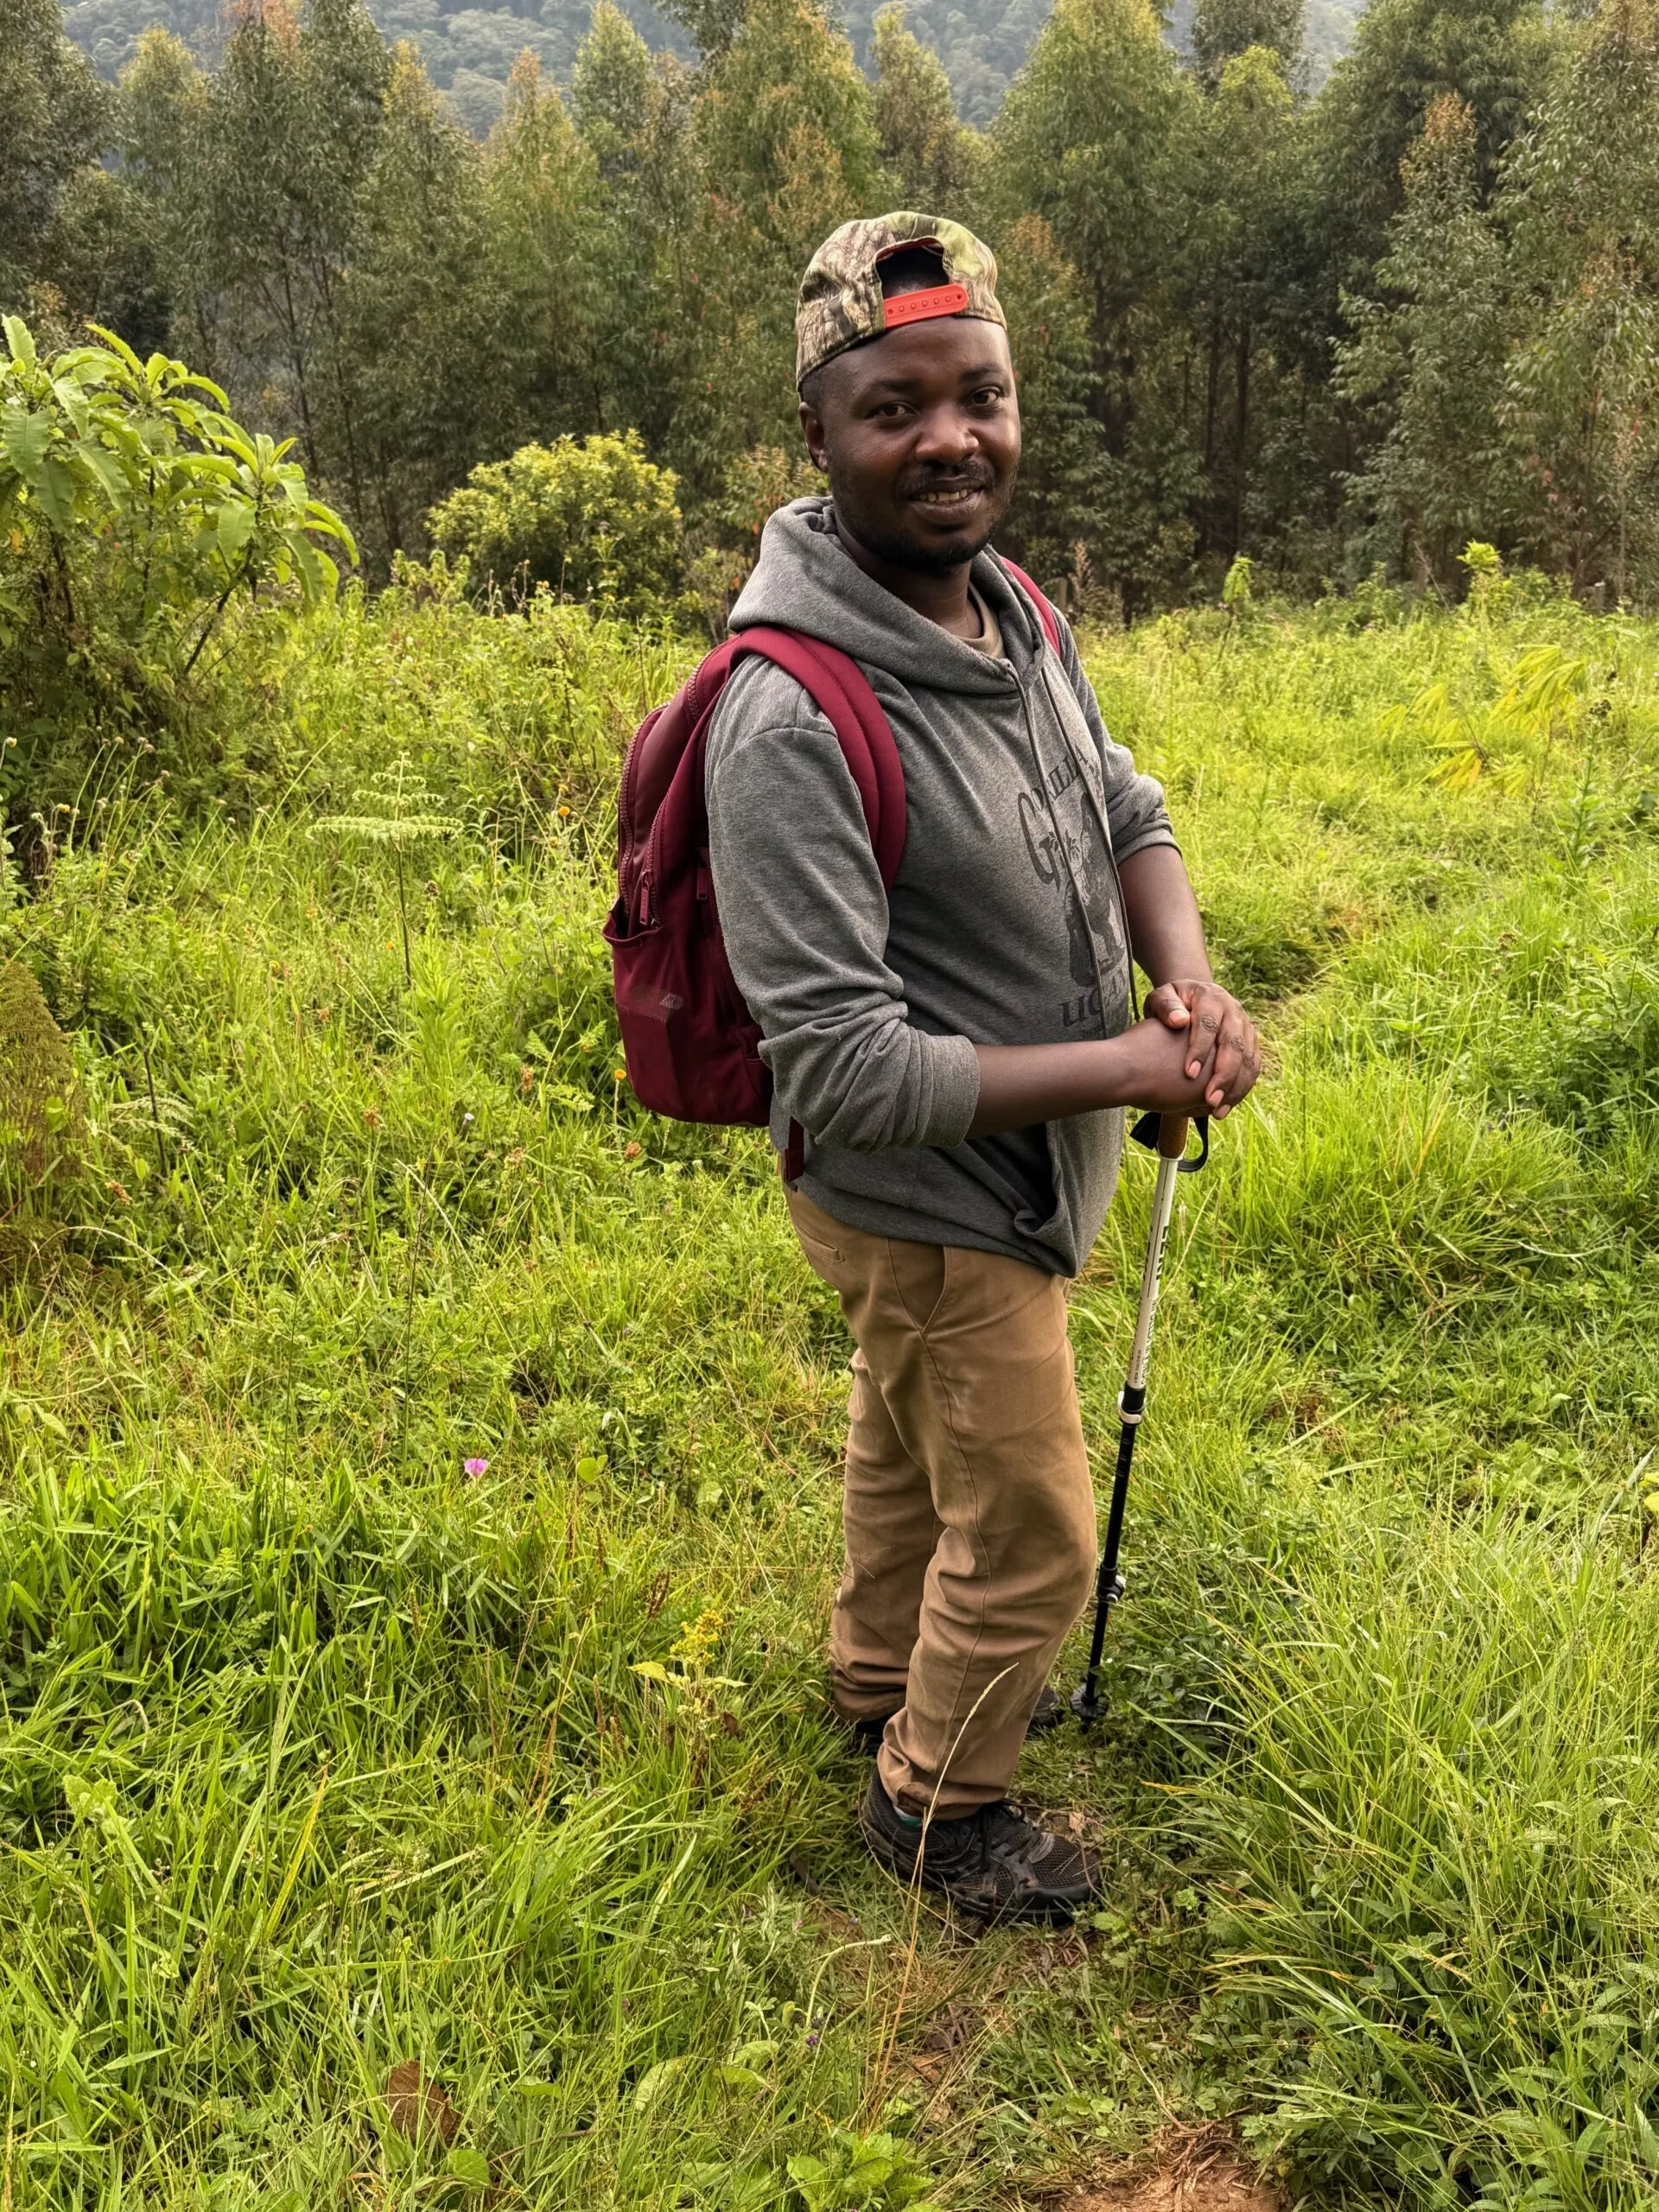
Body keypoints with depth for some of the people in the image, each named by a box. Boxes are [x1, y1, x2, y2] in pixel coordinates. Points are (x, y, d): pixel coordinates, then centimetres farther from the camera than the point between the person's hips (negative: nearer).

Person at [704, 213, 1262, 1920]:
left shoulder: (1014, 607, -6)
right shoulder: (796, 718, -33)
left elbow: (1123, 808, 7)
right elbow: (842, 1071, -34)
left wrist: (1190, 979, -14)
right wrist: (1128, 1070, -27)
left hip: (1003, 1184, 8)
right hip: (931, 1205, -8)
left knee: (910, 1437, 30)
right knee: (1028, 1529, 9)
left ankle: (879, 1678, 58)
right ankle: (938, 1808, 37)